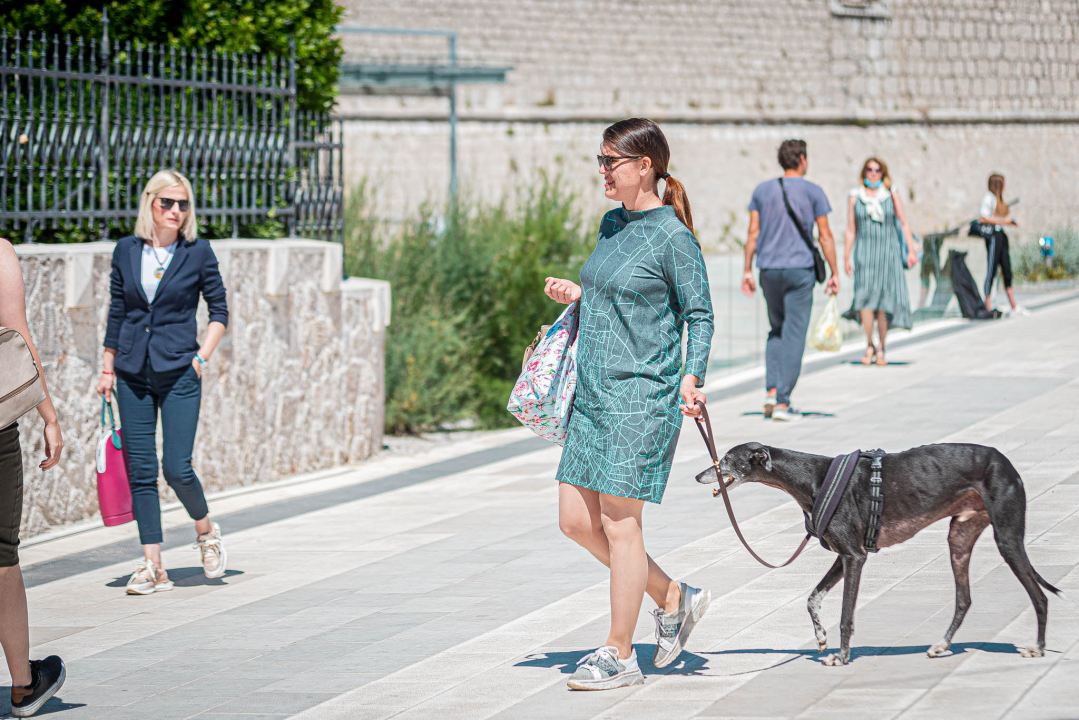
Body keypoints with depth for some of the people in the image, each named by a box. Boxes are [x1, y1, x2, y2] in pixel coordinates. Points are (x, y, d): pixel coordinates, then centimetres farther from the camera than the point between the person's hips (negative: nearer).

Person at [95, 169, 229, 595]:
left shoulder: (198, 253, -1)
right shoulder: (126, 252, 5)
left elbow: (219, 311, 6)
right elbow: (117, 312, 12)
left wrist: (201, 357, -5)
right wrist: (107, 368, 10)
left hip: (179, 372, -3)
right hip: (133, 373, 3)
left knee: (176, 468, -9)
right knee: (140, 470, 1)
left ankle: (206, 530, 21)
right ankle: (153, 567, 5)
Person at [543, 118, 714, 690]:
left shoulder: (672, 236, -11)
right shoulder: (613, 224, 12)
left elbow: (699, 314, -9)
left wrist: (692, 376, -20)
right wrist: (577, 294, 10)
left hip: (642, 397, -9)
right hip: (593, 395, 9)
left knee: (620, 525, -3)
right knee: (577, 522, 7)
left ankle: (619, 655, 8)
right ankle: (675, 600, 23)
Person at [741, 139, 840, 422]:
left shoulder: (762, 190, 6)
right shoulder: (813, 192, -3)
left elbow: (753, 233, 5)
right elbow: (825, 236, -3)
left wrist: (747, 271, 9)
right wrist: (834, 273, 3)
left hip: (769, 270, 4)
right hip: (800, 270, -4)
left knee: (777, 330, 19)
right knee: (794, 335, -1)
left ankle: (772, 390, 2)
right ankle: (782, 402, -6)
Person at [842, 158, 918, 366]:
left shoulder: (892, 194, 7)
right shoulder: (855, 197, 8)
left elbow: (904, 224, 7)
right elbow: (850, 231, 11)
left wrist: (911, 250, 0)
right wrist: (846, 258, 7)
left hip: (888, 252, 0)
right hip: (864, 253, 0)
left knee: (885, 302, -2)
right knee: (865, 296, -15)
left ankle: (881, 348, 9)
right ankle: (869, 346, -5)